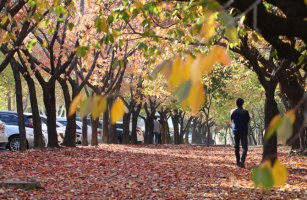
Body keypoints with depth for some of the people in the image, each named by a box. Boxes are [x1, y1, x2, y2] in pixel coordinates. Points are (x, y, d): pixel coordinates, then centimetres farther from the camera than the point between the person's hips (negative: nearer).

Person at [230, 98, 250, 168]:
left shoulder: (232, 112, -1)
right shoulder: (245, 112, -7)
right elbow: (248, 121, 3)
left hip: (235, 131, 3)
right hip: (244, 131, -2)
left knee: (236, 147, 13)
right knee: (244, 147, -3)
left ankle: (238, 162, 16)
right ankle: (242, 161, -22)